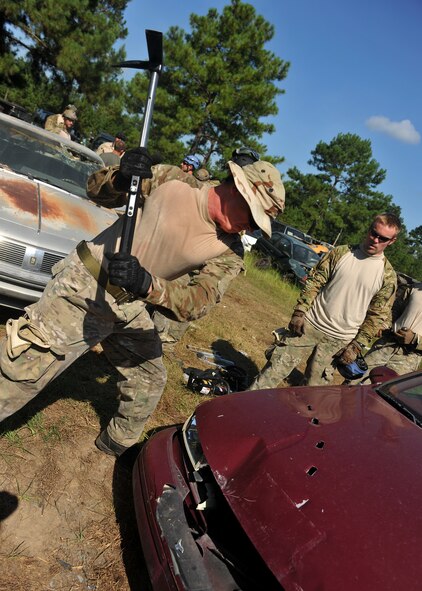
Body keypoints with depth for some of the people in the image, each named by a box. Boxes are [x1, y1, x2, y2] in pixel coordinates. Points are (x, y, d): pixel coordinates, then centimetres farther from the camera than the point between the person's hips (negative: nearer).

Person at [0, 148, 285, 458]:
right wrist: (120, 177, -28)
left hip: (130, 307, 4)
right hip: (83, 286, -4)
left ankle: (117, 443, 43)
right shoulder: (170, 179, -14)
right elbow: (96, 190, -5)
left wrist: (147, 285, -40)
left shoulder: (228, 253, -9)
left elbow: (199, 302, -23)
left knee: (150, 380, 16)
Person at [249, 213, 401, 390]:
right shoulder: (340, 252, 1)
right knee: (275, 369, 2)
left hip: (338, 341, 0)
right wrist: (299, 312, -6)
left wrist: (357, 346, -3)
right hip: (308, 325, 1)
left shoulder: (388, 276, -1)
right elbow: (313, 282, 2)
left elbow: (377, 315, 1)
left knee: (315, 385, 7)